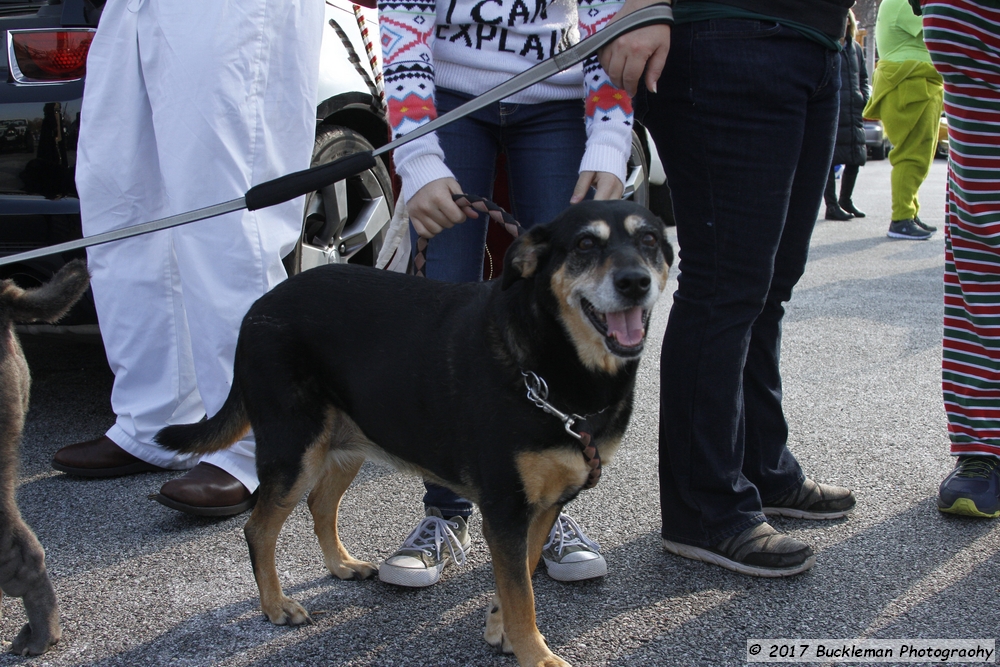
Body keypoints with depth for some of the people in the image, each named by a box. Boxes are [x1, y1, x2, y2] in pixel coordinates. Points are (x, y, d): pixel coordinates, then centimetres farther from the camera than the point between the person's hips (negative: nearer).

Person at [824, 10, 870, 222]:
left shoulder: (855, 48, 18)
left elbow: (863, 78, 25)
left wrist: (864, 100, 10)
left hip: (854, 113, 7)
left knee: (856, 158, 9)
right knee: (829, 158, -3)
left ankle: (846, 200, 26)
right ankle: (832, 206, 2)